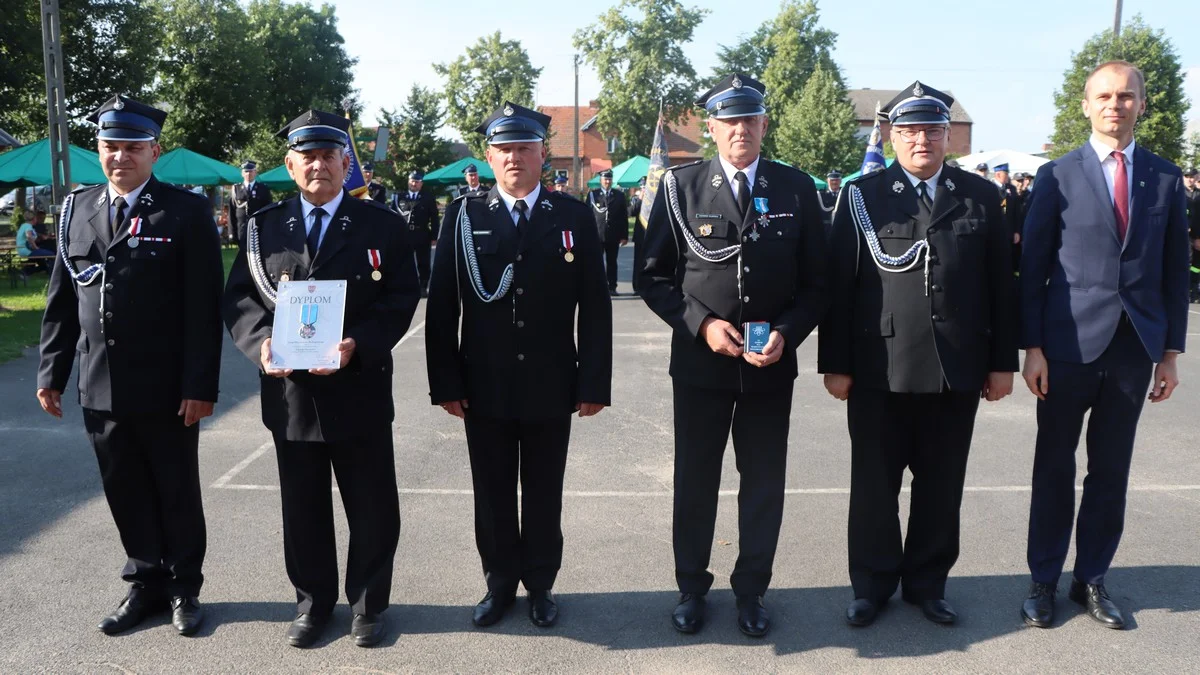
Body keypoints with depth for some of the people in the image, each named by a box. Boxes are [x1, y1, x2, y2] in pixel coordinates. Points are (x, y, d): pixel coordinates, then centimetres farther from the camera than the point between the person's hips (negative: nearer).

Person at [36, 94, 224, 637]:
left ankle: (184, 587, 27)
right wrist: (51, 373, 8)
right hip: (99, 388, 4)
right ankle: (146, 582, 30)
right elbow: (61, 301, 12)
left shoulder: (187, 211, -7)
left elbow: (204, 307, -11)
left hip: (167, 390, -4)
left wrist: (200, 385, -16)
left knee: (177, 494, 10)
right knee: (126, 494, 13)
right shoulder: (77, 210, 9)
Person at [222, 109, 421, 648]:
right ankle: (312, 601, 32)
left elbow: (401, 297, -5)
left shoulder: (380, 224, 0)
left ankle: (368, 604, 27)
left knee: (371, 506, 8)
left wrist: (358, 344, -20)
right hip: (289, 389, 2)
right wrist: (261, 341, -15)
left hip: (359, 389, -2)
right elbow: (239, 297, 5)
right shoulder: (264, 226, 8)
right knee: (302, 506, 14)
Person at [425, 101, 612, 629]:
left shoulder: (574, 216, 0)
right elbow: (441, 306, 0)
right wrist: (445, 383, -5)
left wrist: (593, 383, -5)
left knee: (544, 495, 13)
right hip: (485, 388, 1)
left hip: (551, 388, 0)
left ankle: (541, 585, 31)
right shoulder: (463, 215, 1)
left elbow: (594, 306, -2)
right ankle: (500, 583, 31)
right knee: (492, 495, 13)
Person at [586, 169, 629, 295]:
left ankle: (612, 287, 12)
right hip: (597, 235, -2)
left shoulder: (620, 195, 9)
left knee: (612, 262, 7)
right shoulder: (592, 194, 3)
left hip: (613, 236, 2)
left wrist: (625, 235, 2)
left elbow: (624, 217, 7)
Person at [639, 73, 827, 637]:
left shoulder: (797, 189, 2)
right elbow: (654, 277, -1)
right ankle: (691, 587, 30)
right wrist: (701, 323, -14)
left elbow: (815, 281, 3)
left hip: (771, 364, 1)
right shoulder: (680, 187, -2)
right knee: (694, 481, 11)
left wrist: (786, 333, -12)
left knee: (764, 482, 11)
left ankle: (752, 590, 30)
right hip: (699, 361, -1)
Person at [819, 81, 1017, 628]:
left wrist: (1003, 360, 5)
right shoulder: (863, 196, 1)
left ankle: (927, 582, 29)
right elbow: (839, 283, -2)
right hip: (880, 369, -2)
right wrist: (835, 363, -6)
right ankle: (872, 584, 25)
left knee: (942, 484, 11)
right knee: (874, 483, 8)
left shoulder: (982, 197, 7)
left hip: (958, 370, 2)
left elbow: (1000, 283, 8)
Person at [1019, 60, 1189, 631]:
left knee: (1111, 471, 10)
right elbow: (1033, 269, -2)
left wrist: (1171, 352, 5)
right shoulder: (1057, 176, -1)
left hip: (1134, 347, 3)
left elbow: (1175, 271, 9)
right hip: (1070, 345, -2)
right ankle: (1044, 580, 20)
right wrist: (1032, 348, -7)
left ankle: (1091, 578, 25)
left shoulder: (1166, 178, 7)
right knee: (1054, 468, 7)